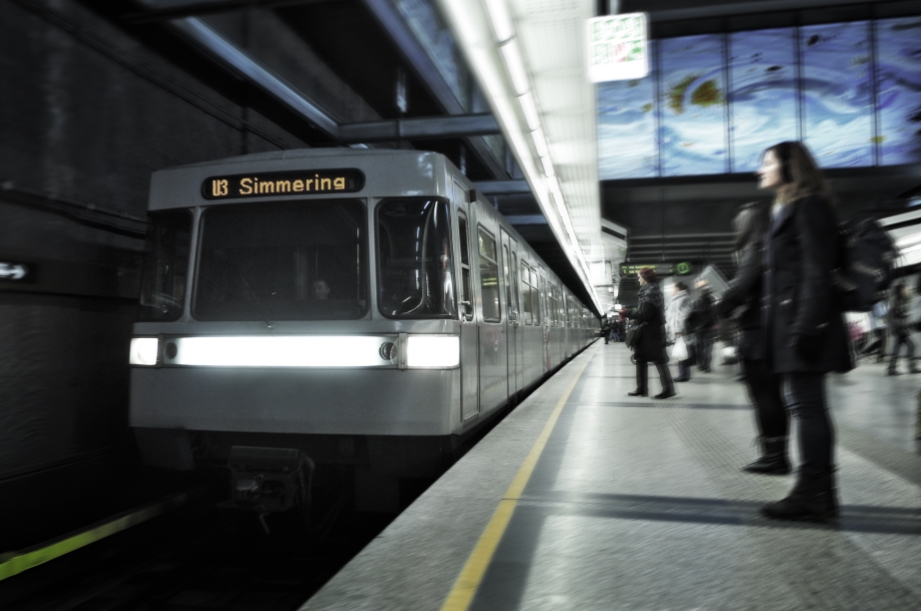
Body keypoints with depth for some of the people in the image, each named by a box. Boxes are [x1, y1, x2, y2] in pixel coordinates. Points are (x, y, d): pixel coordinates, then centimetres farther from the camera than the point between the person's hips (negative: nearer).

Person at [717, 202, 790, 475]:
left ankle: (773, 456, 1)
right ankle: (777, 454, 18)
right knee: (772, 395, 12)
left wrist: (722, 309, -5)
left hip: (758, 333, -9)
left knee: (763, 396, -3)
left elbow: (741, 287, -20)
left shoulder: (756, 250, -11)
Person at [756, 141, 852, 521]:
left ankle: (813, 496, 0)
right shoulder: (785, 210, 22)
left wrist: (806, 326, -22)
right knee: (806, 406, 11)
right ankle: (818, 495, 18)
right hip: (788, 322, 10)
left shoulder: (808, 206, -7)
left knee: (806, 407, -7)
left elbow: (818, 272, -15)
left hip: (802, 320, -10)